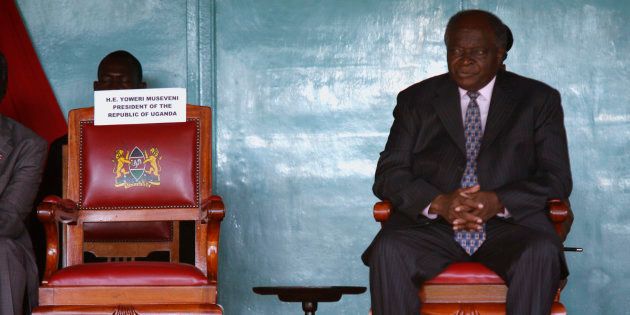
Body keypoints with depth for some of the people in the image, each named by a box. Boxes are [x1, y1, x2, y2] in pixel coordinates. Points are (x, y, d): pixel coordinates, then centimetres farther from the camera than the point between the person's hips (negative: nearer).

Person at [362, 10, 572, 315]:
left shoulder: (538, 100, 12)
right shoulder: (416, 100, 15)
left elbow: (557, 178, 4)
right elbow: (388, 173, 6)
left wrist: (498, 202, -16)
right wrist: (438, 203, -15)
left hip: (510, 221, -1)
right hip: (430, 223, 1)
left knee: (542, 253, -34)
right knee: (388, 249, -31)